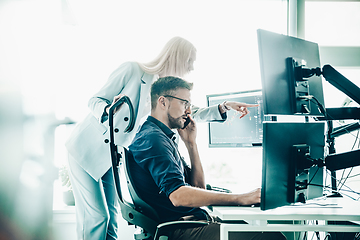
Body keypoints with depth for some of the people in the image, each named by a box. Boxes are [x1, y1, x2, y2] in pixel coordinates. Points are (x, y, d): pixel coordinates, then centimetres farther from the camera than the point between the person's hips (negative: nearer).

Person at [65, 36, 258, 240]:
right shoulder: (132, 70, -16)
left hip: (111, 158, 7)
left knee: (111, 218, 4)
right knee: (97, 217, -12)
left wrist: (224, 107, -1)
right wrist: (108, 111, -35)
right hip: (87, 151, -7)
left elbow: (190, 113, 11)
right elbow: (96, 101, -13)